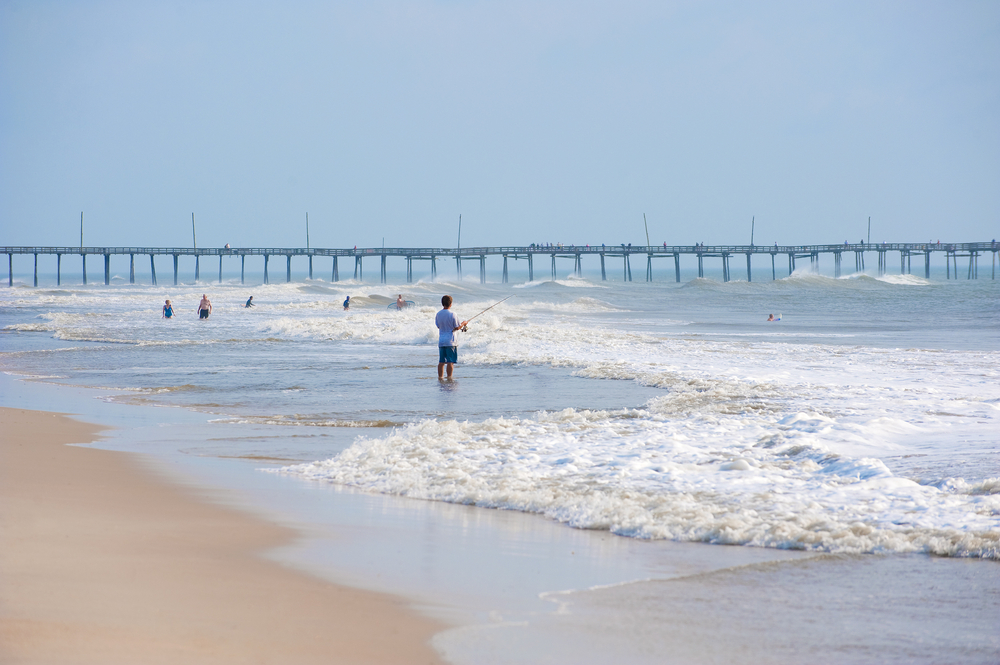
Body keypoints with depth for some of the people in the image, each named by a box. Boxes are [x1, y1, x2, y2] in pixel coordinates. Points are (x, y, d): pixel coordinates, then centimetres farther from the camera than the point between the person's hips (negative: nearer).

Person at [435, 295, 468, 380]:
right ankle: (449, 378, -5)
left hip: (441, 341, 5)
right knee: (450, 362, -2)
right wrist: (463, 323, 10)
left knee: (441, 361, 8)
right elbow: (457, 327, -9)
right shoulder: (452, 314, -12)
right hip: (450, 341, -5)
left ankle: (440, 377, 10)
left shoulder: (438, 314, 4)